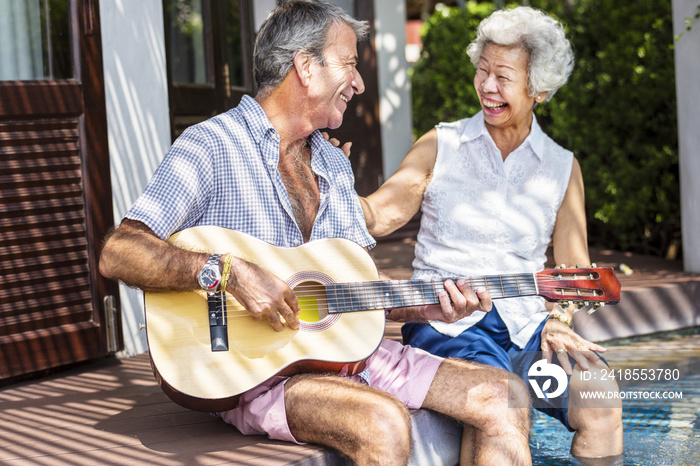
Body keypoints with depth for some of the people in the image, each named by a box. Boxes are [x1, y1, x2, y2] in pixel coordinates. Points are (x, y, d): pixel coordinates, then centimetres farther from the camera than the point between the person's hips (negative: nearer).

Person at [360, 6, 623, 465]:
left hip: (526, 324, 3)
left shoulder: (562, 168, 14)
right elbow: (379, 214, -1)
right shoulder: (441, 146, 9)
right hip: (445, 322, -2)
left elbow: (574, 266, 11)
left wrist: (558, 319, -7)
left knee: (601, 400, -24)